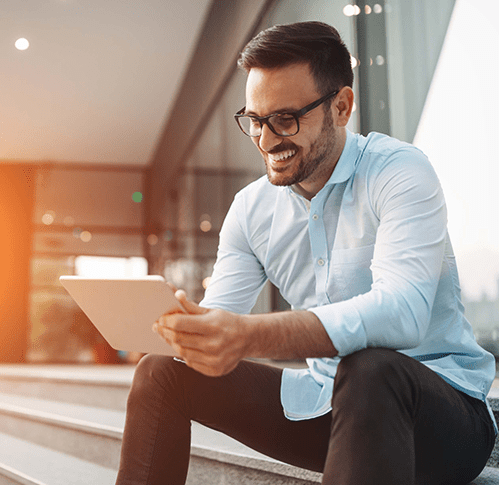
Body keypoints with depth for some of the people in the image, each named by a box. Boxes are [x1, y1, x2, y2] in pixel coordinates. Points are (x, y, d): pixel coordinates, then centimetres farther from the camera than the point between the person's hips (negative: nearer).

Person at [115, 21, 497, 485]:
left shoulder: (400, 172, -15)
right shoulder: (251, 208, 4)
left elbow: (403, 311, -32)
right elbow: (219, 319, 0)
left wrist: (252, 336, -44)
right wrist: (182, 325, -25)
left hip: (440, 400, -5)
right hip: (326, 402, 5)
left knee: (368, 369, -40)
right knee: (161, 373, -4)